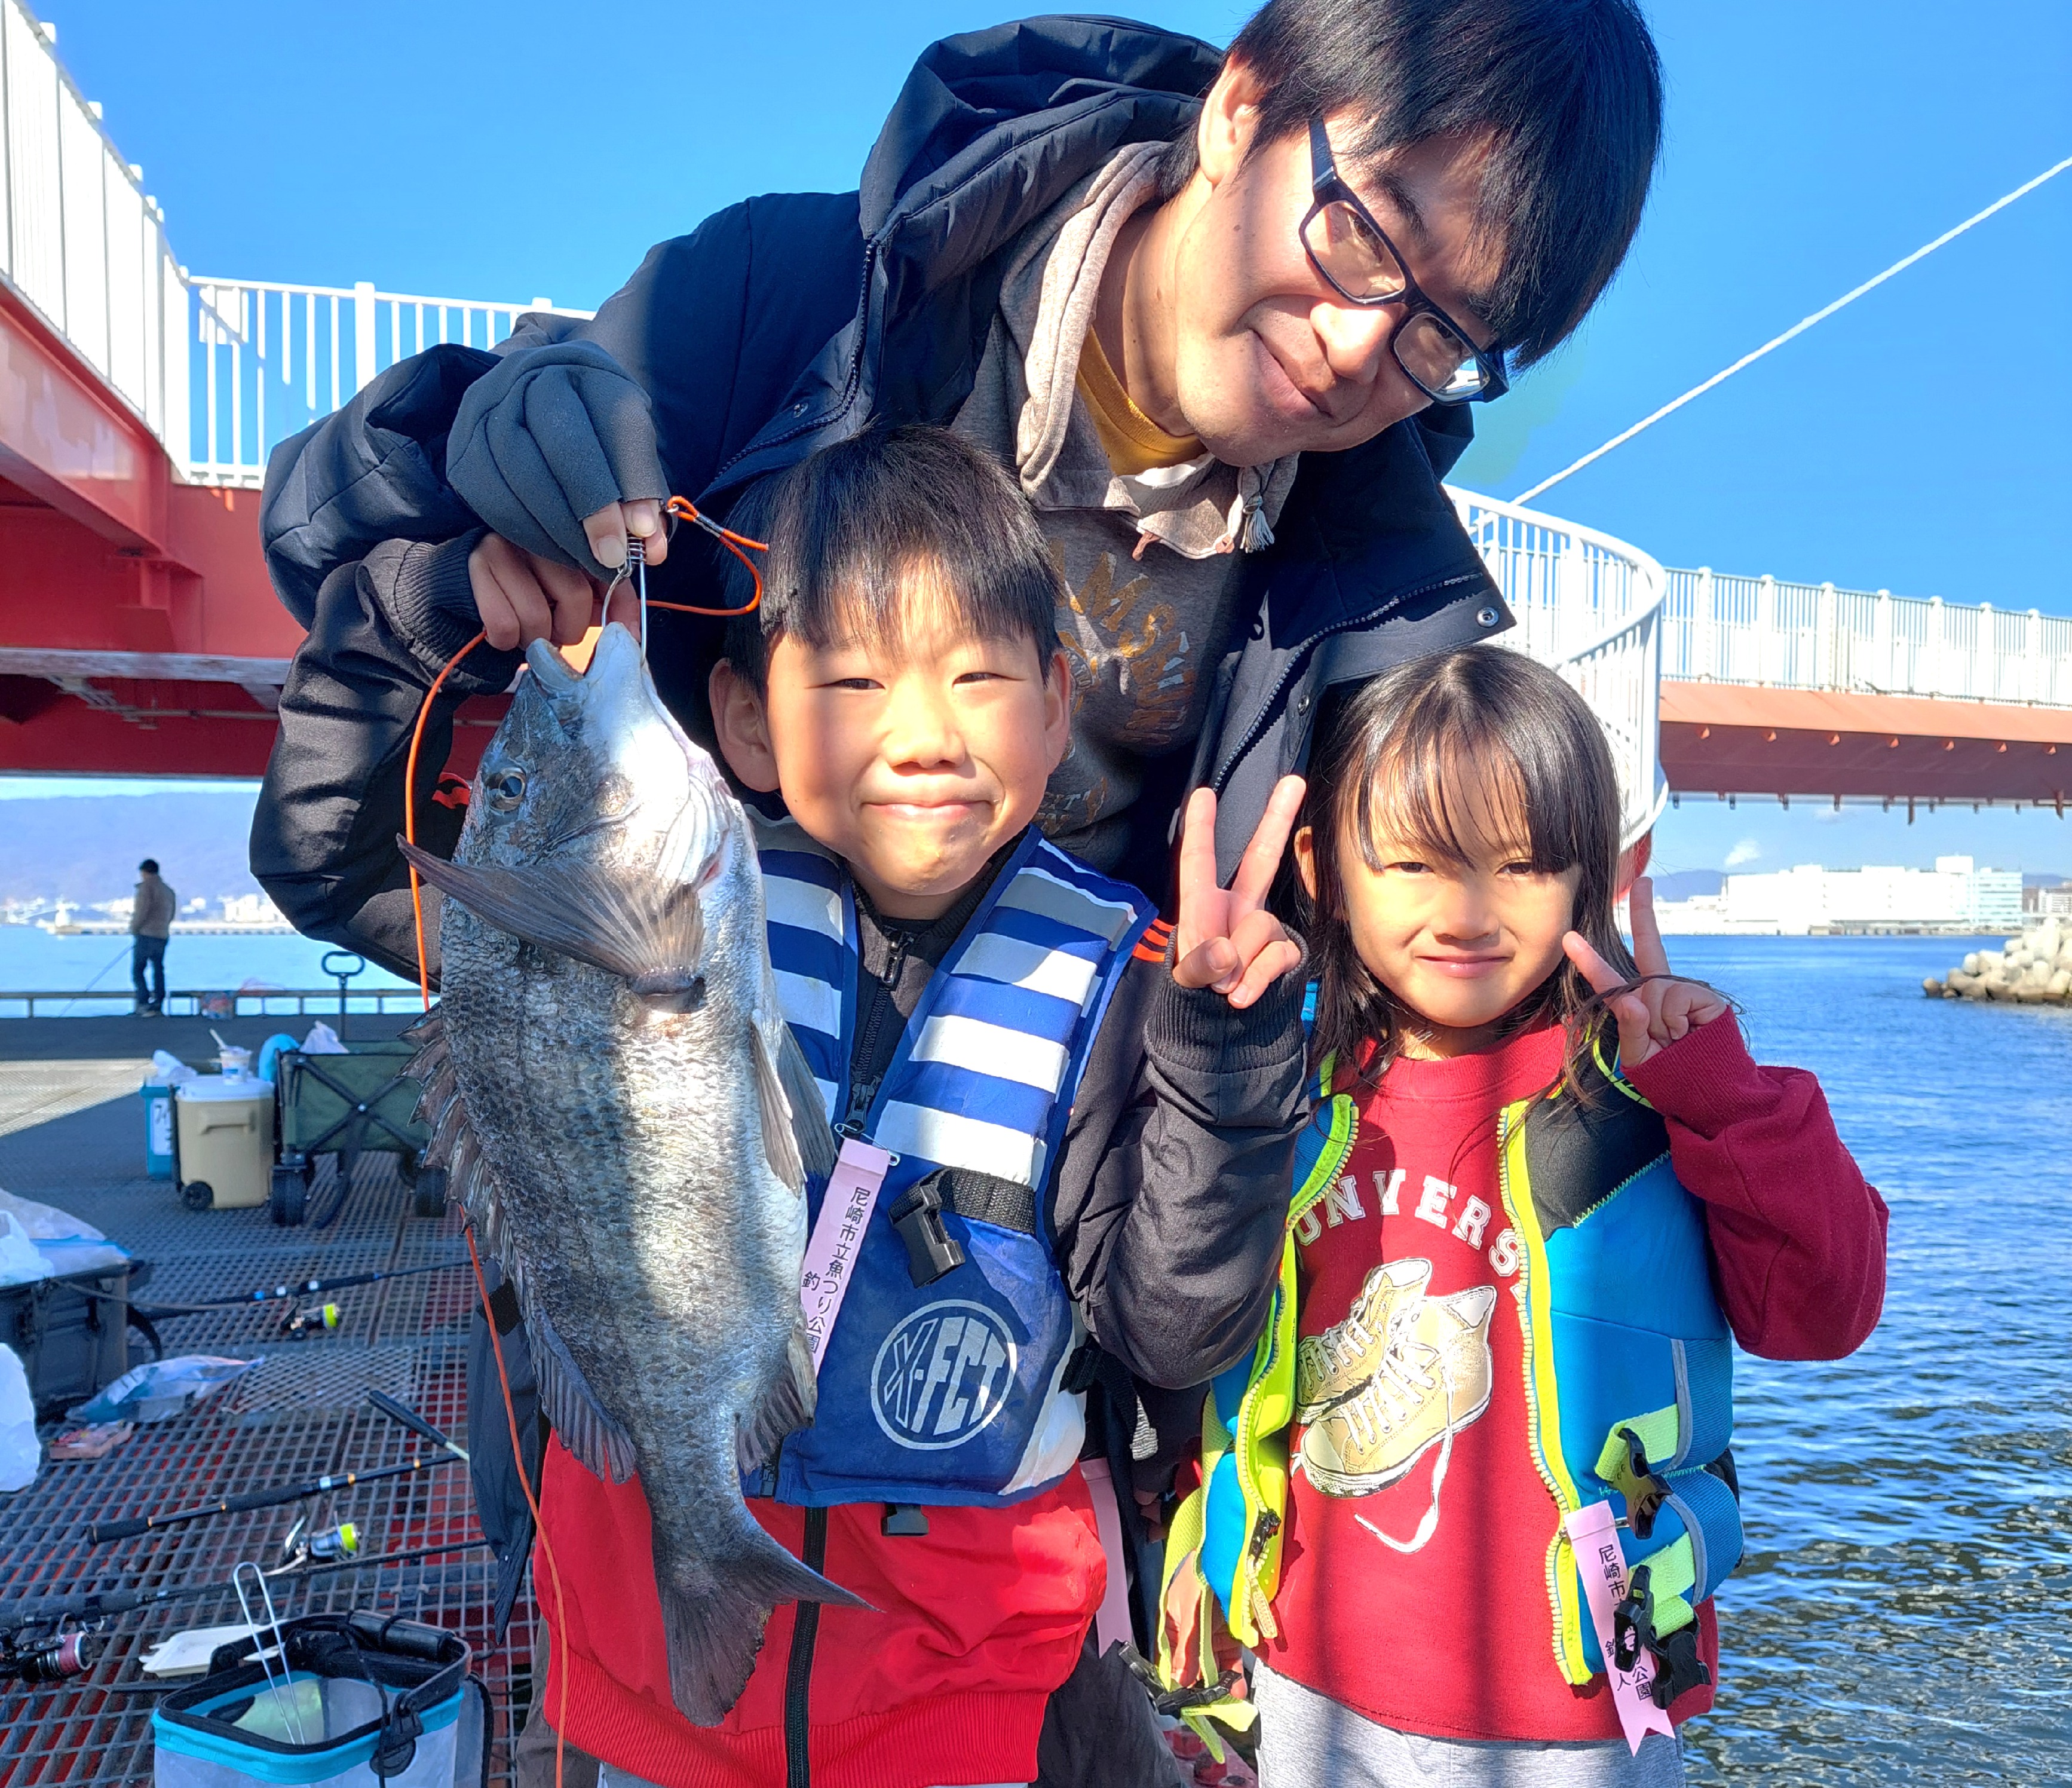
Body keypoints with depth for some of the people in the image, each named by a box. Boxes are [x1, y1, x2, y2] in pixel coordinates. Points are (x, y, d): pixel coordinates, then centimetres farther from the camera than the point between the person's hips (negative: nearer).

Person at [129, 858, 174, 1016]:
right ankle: (158, 1006, 6)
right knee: (158, 971, 8)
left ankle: (144, 1006, -12)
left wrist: (133, 929, -4)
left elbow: (142, 911, -16)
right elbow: (171, 915, 18)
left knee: (137, 971, -3)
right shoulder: (169, 891, 18)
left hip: (145, 935, -7)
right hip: (162, 937, 7)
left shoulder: (146, 887, -7)